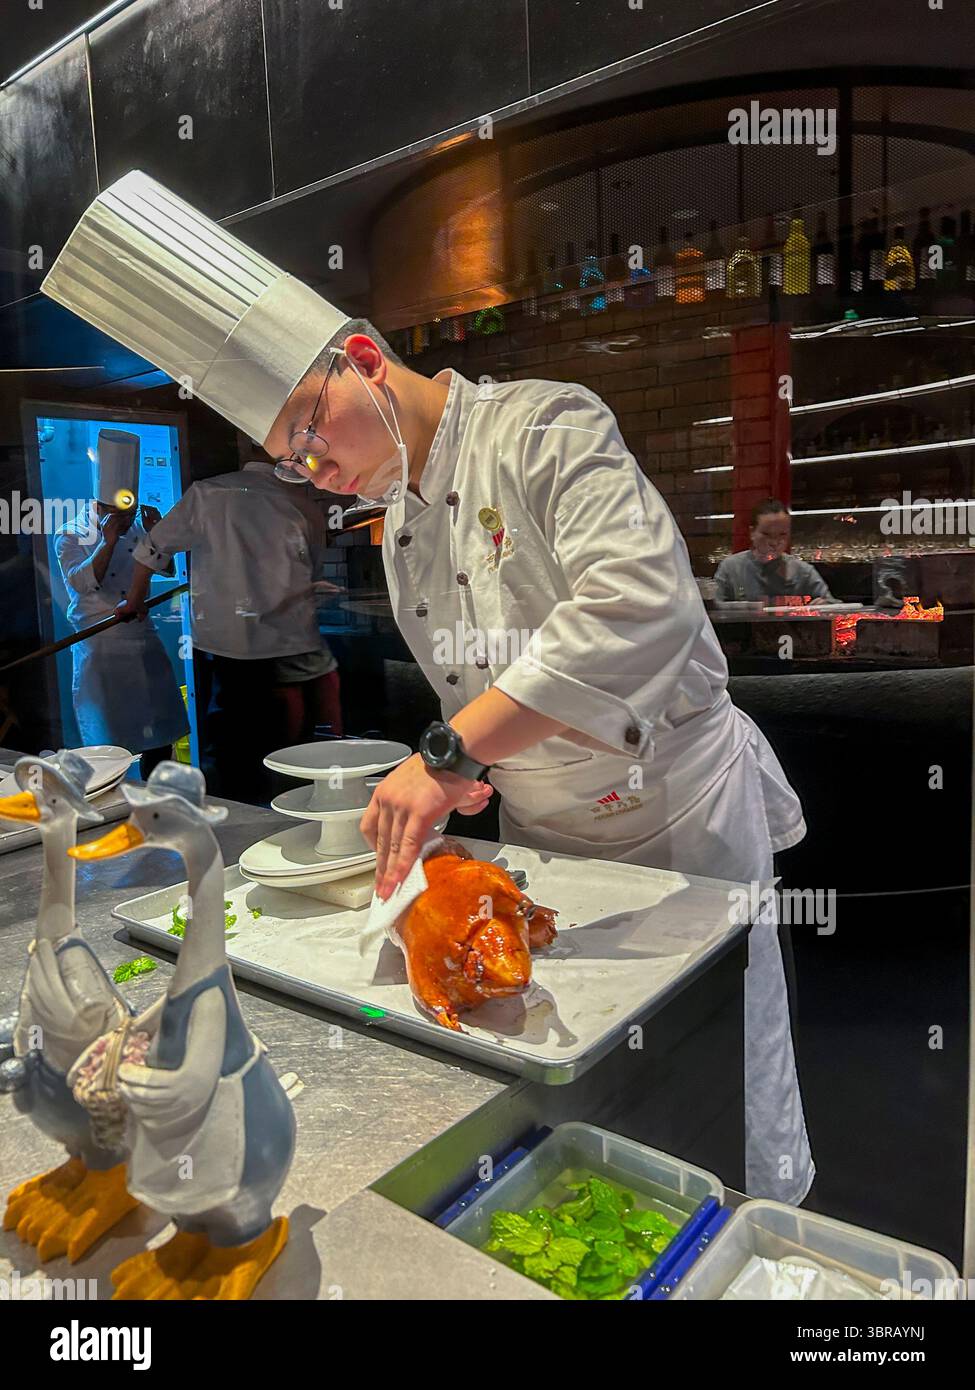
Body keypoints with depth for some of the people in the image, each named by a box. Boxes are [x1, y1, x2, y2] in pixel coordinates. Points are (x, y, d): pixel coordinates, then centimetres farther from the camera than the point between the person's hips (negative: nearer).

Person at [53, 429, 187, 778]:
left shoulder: (135, 530, 8)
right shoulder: (70, 536, -5)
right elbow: (83, 583, -19)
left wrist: (156, 534, -8)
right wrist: (109, 541, -26)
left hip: (143, 642, 5)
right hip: (101, 649, -5)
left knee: (159, 734, 10)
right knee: (106, 742, 1)